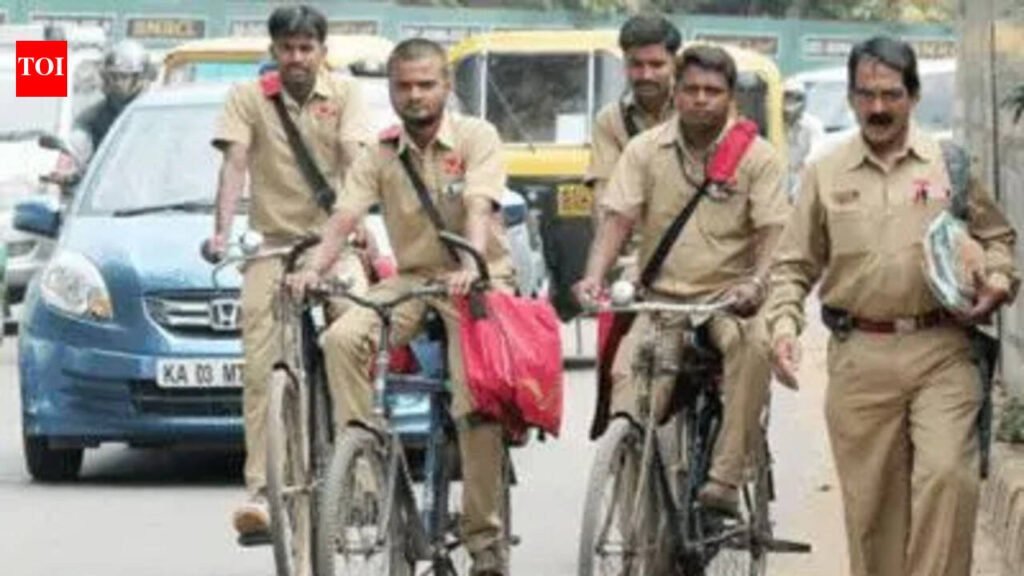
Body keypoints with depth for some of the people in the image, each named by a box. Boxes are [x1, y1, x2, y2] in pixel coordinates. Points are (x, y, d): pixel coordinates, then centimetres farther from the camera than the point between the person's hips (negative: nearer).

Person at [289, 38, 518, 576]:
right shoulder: (380, 155, 5)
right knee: (342, 339, -25)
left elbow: (478, 209, -20)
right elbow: (344, 217, -7)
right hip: (412, 276, 4)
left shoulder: (476, 137, -5)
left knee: (477, 404, -20)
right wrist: (315, 268, -27)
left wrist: (470, 266, -39)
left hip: (479, 278, -4)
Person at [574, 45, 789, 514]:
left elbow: (772, 230, -5)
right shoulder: (645, 150, 7)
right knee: (629, 374, -26)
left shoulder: (757, 156, 3)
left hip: (728, 297, -2)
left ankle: (725, 479, -33)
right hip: (661, 297, 2)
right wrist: (594, 276, -18)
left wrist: (756, 282, -25)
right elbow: (618, 218, 0)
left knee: (754, 345, -34)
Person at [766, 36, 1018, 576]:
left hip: (940, 351, -1)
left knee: (947, 474, -18)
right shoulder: (825, 174, 9)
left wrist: (997, 281, -3)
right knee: (870, 498, 4)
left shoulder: (952, 164, 7)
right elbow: (793, 265, 11)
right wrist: (783, 325, -5)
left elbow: (996, 237, 16)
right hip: (860, 358, 1)